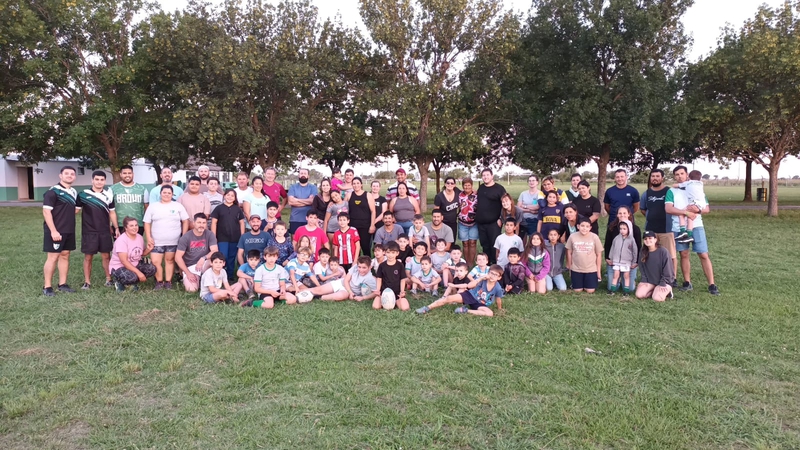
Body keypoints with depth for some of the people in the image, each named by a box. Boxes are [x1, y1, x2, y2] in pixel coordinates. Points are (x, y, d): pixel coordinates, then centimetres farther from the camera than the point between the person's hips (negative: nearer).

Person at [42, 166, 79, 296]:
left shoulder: (74, 192, 11)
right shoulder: (53, 191, -11)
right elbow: (46, 211, -17)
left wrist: (75, 210, 6)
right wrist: (53, 231, -21)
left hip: (69, 231, 7)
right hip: (55, 231, -7)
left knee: (65, 256, 10)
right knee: (53, 257, -4)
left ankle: (62, 284, 17)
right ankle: (47, 287, 4)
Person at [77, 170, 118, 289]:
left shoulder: (108, 195, 6)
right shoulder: (83, 194, -2)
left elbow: (112, 212, 13)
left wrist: (116, 228, 8)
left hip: (105, 231, 2)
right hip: (89, 232, -2)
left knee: (106, 256, 7)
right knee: (88, 257, 4)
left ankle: (108, 279, 17)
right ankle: (87, 282, 12)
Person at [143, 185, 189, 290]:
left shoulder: (178, 206, 3)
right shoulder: (153, 206, 5)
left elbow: (185, 221, 4)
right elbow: (147, 223, 6)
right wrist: (148, 237, -4)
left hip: (173, 241, 0)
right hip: (157, 241, 1)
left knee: (170, 260, 8)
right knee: (155, 262, -5)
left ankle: (168, 282, 18)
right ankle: (159, 282, 11)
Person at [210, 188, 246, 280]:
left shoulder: (238, 209, 9)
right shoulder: (219, 208, 2)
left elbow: (242, 223, 11)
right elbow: (214, 223, 0)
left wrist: (242, 237, 5)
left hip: (235, 238, 2)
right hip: (222, 238, -2)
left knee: (232, 258, 10)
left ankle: (230, 276, 21)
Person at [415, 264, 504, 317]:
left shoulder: (498, 288, -16)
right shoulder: (483, 280, -14)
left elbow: (498, 299, -1)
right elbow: (469, 285, -19)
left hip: (480, 304, 0)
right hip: (471, 295, 1)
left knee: (490, 313, -32)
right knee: (450, 298, -17)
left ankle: (466, 310, -23)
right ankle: (427, 308, -10)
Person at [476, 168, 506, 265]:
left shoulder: (499, 188, -4)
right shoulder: (480, 188, 12)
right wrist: (476, 215, 17)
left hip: (493, 223, -5)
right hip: (480, 223, 5)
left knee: (494, 245, -3)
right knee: (484, 245, 10)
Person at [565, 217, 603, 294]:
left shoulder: (594, 237, -13)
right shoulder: (572, 237, -10)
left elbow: (599, 255, -4)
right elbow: (569, 253, 1)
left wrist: (599, 271, -2)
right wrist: (569, 268, 6)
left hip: (591, 269, -1)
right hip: (576, 269, 1)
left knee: (590, 291, -1)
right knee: (577, 290, 4)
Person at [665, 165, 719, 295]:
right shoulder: (671, 191, 4)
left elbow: (707, 208, 4)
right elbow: (668, 209, -12)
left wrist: (698, 209, -17)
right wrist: (686, 212, -19)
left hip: (696, 226, 0)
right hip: (679, 228, 0)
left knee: (703, 255, -3)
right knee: (684, 255, 7)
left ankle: (712, 285, -1)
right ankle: (687, 283, 17)